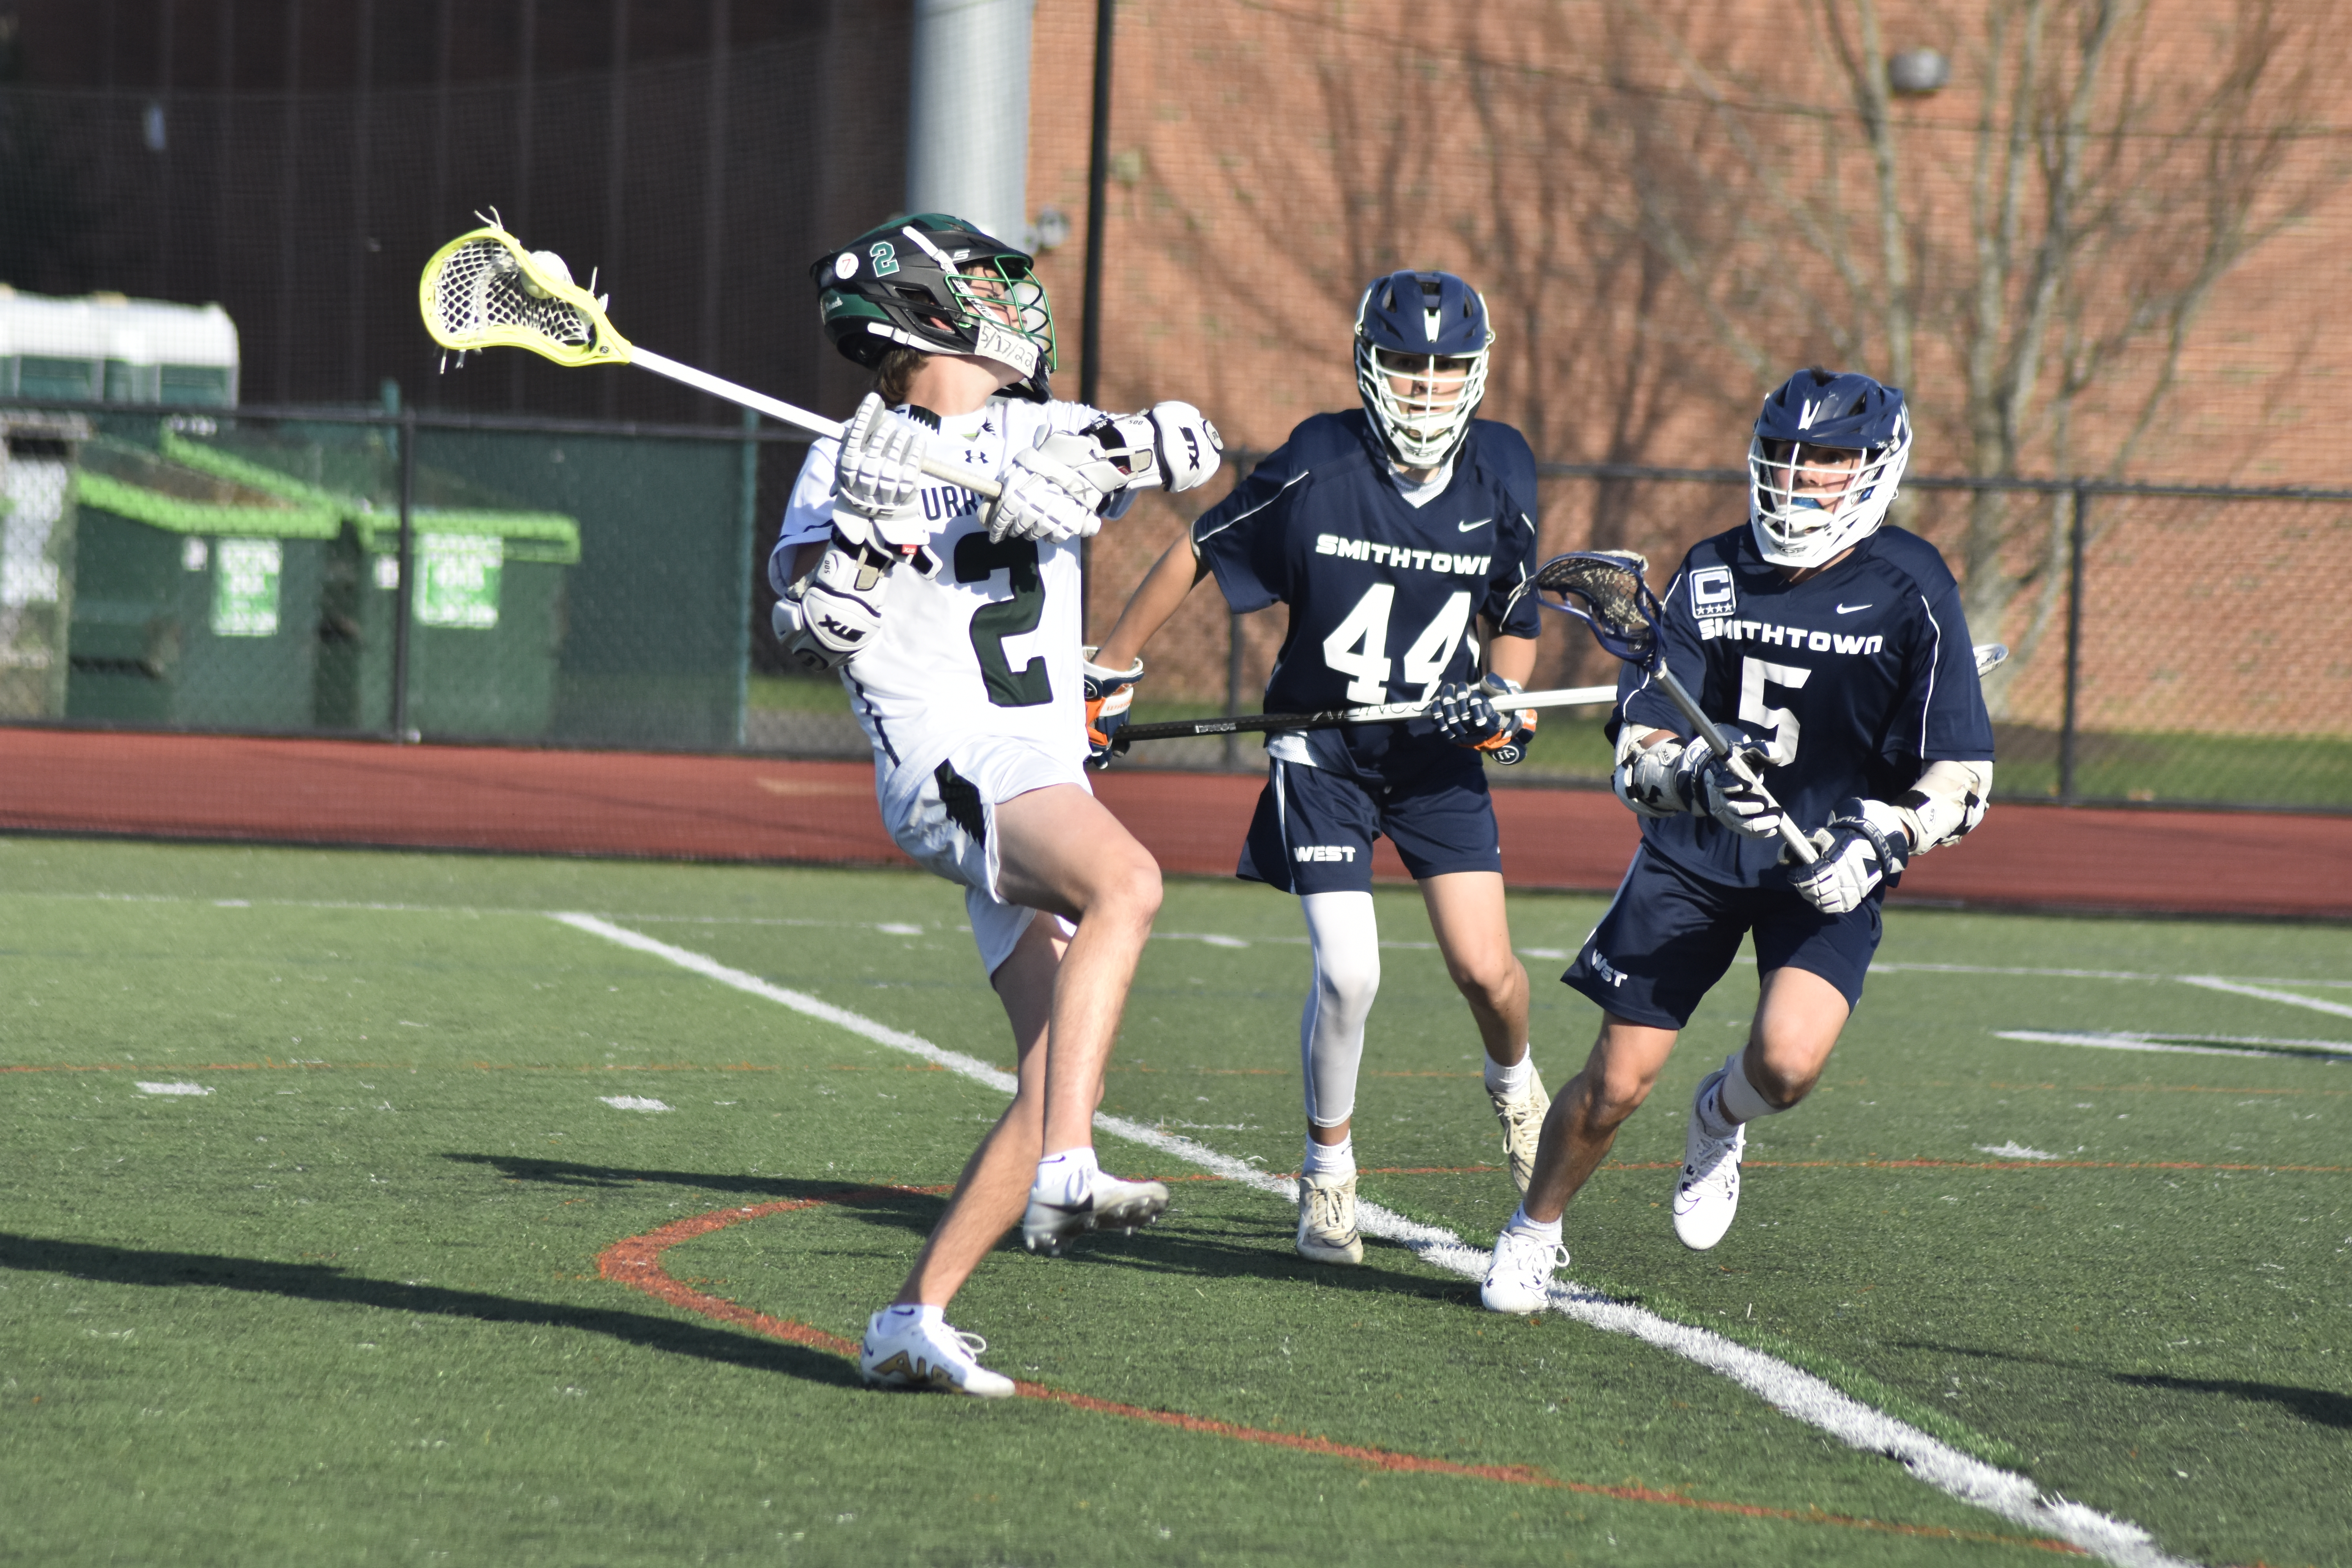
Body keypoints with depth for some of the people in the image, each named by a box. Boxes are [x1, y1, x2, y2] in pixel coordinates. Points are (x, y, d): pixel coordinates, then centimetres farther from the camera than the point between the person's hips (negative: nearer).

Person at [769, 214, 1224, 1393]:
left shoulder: (1038, 438, 19)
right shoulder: (845, 462, 7)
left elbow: (1187, 444, 2)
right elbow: (807, 630, -5)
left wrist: (1086, 467, -15)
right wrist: (866, 523, -19)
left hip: (1047, 784, 6)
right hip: (951, 765, -6)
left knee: (1054, 1089, -1)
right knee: (1126, 883, -35)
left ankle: (915, 1319, 2)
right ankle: (1067, 1174, -42)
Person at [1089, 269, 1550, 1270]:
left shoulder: (1501, 472, -5)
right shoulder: (1319, 463, -16)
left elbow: (1515, 622, 8)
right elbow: (1198, 556, -5)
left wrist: (1500, 697, -12)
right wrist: (1109, 676, -2)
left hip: (1436, 747, 3)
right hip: (1323, 746, -3)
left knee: (1484, 970, -8)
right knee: (1348, 973, -15)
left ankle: (1514, 1083, 29)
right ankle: (1327, 1172, 10)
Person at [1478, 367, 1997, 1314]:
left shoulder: (1910, 591, -10)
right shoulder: (1712, 576, -3)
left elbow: (1962, 782, -9)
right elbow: (1636, 760, -6)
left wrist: (1881, 840, -27)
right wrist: (1697, 776, -29)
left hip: (1827, 871, -2)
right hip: (1696, 852, 2)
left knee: (1788, 1062, -26)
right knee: (1616, 1085, -2)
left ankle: (1720, 1118, 12)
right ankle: (1533, 1234, 28)